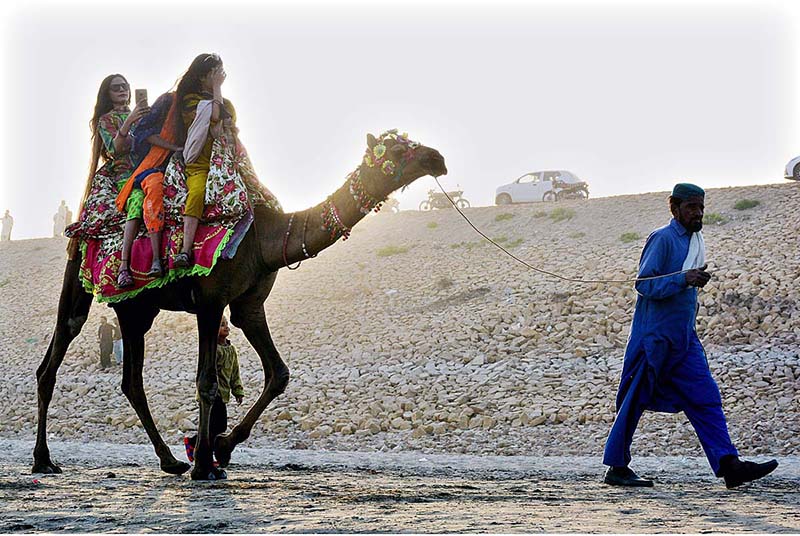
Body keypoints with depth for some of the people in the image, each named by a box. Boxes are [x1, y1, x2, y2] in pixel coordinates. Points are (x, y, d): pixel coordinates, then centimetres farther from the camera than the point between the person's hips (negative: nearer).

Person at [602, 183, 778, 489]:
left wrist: (696, 280, 7)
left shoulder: (695, 240, 16)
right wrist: (684, 279, -26)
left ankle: (728, 464, -8)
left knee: (706, 398, -2)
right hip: (654, 337, -8)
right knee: (634, 402, 0)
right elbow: (644, 284, -18)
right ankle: (616, 468, 10)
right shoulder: (662, 239, -12)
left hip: (683, 339, 8)